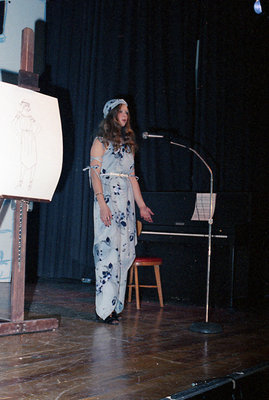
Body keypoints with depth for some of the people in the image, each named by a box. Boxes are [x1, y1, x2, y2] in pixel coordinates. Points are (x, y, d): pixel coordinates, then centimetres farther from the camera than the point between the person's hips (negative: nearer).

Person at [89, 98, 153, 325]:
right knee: (108, 249, -11)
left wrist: (141, 205, 17)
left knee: (125, 251, 3)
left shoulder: (128, 143, 20)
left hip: (127, 201, 7)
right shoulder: (101, 142, 1)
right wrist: (102, 204, -18)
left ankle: (115, 305, 8)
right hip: (108, 198, -7)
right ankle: (104, 309, -8)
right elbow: (95, 173, -7)